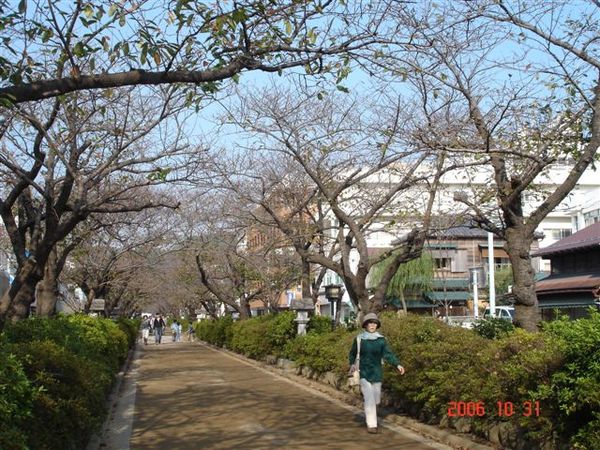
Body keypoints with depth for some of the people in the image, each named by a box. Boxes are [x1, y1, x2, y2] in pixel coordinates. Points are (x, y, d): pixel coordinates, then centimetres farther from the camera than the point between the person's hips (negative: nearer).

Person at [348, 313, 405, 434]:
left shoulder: (381, 340, -2)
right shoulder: (359, 339, -3)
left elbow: (388, 354, -12)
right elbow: (352, 353, 11)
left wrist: (397, 365, -27)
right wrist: (352, 364, -6)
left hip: (377, 373, 2)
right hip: (364, 373, -2)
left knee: (376, 399, 12)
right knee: (369, 398, -12)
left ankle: (370, 413, 42)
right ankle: (371, 424, -6)